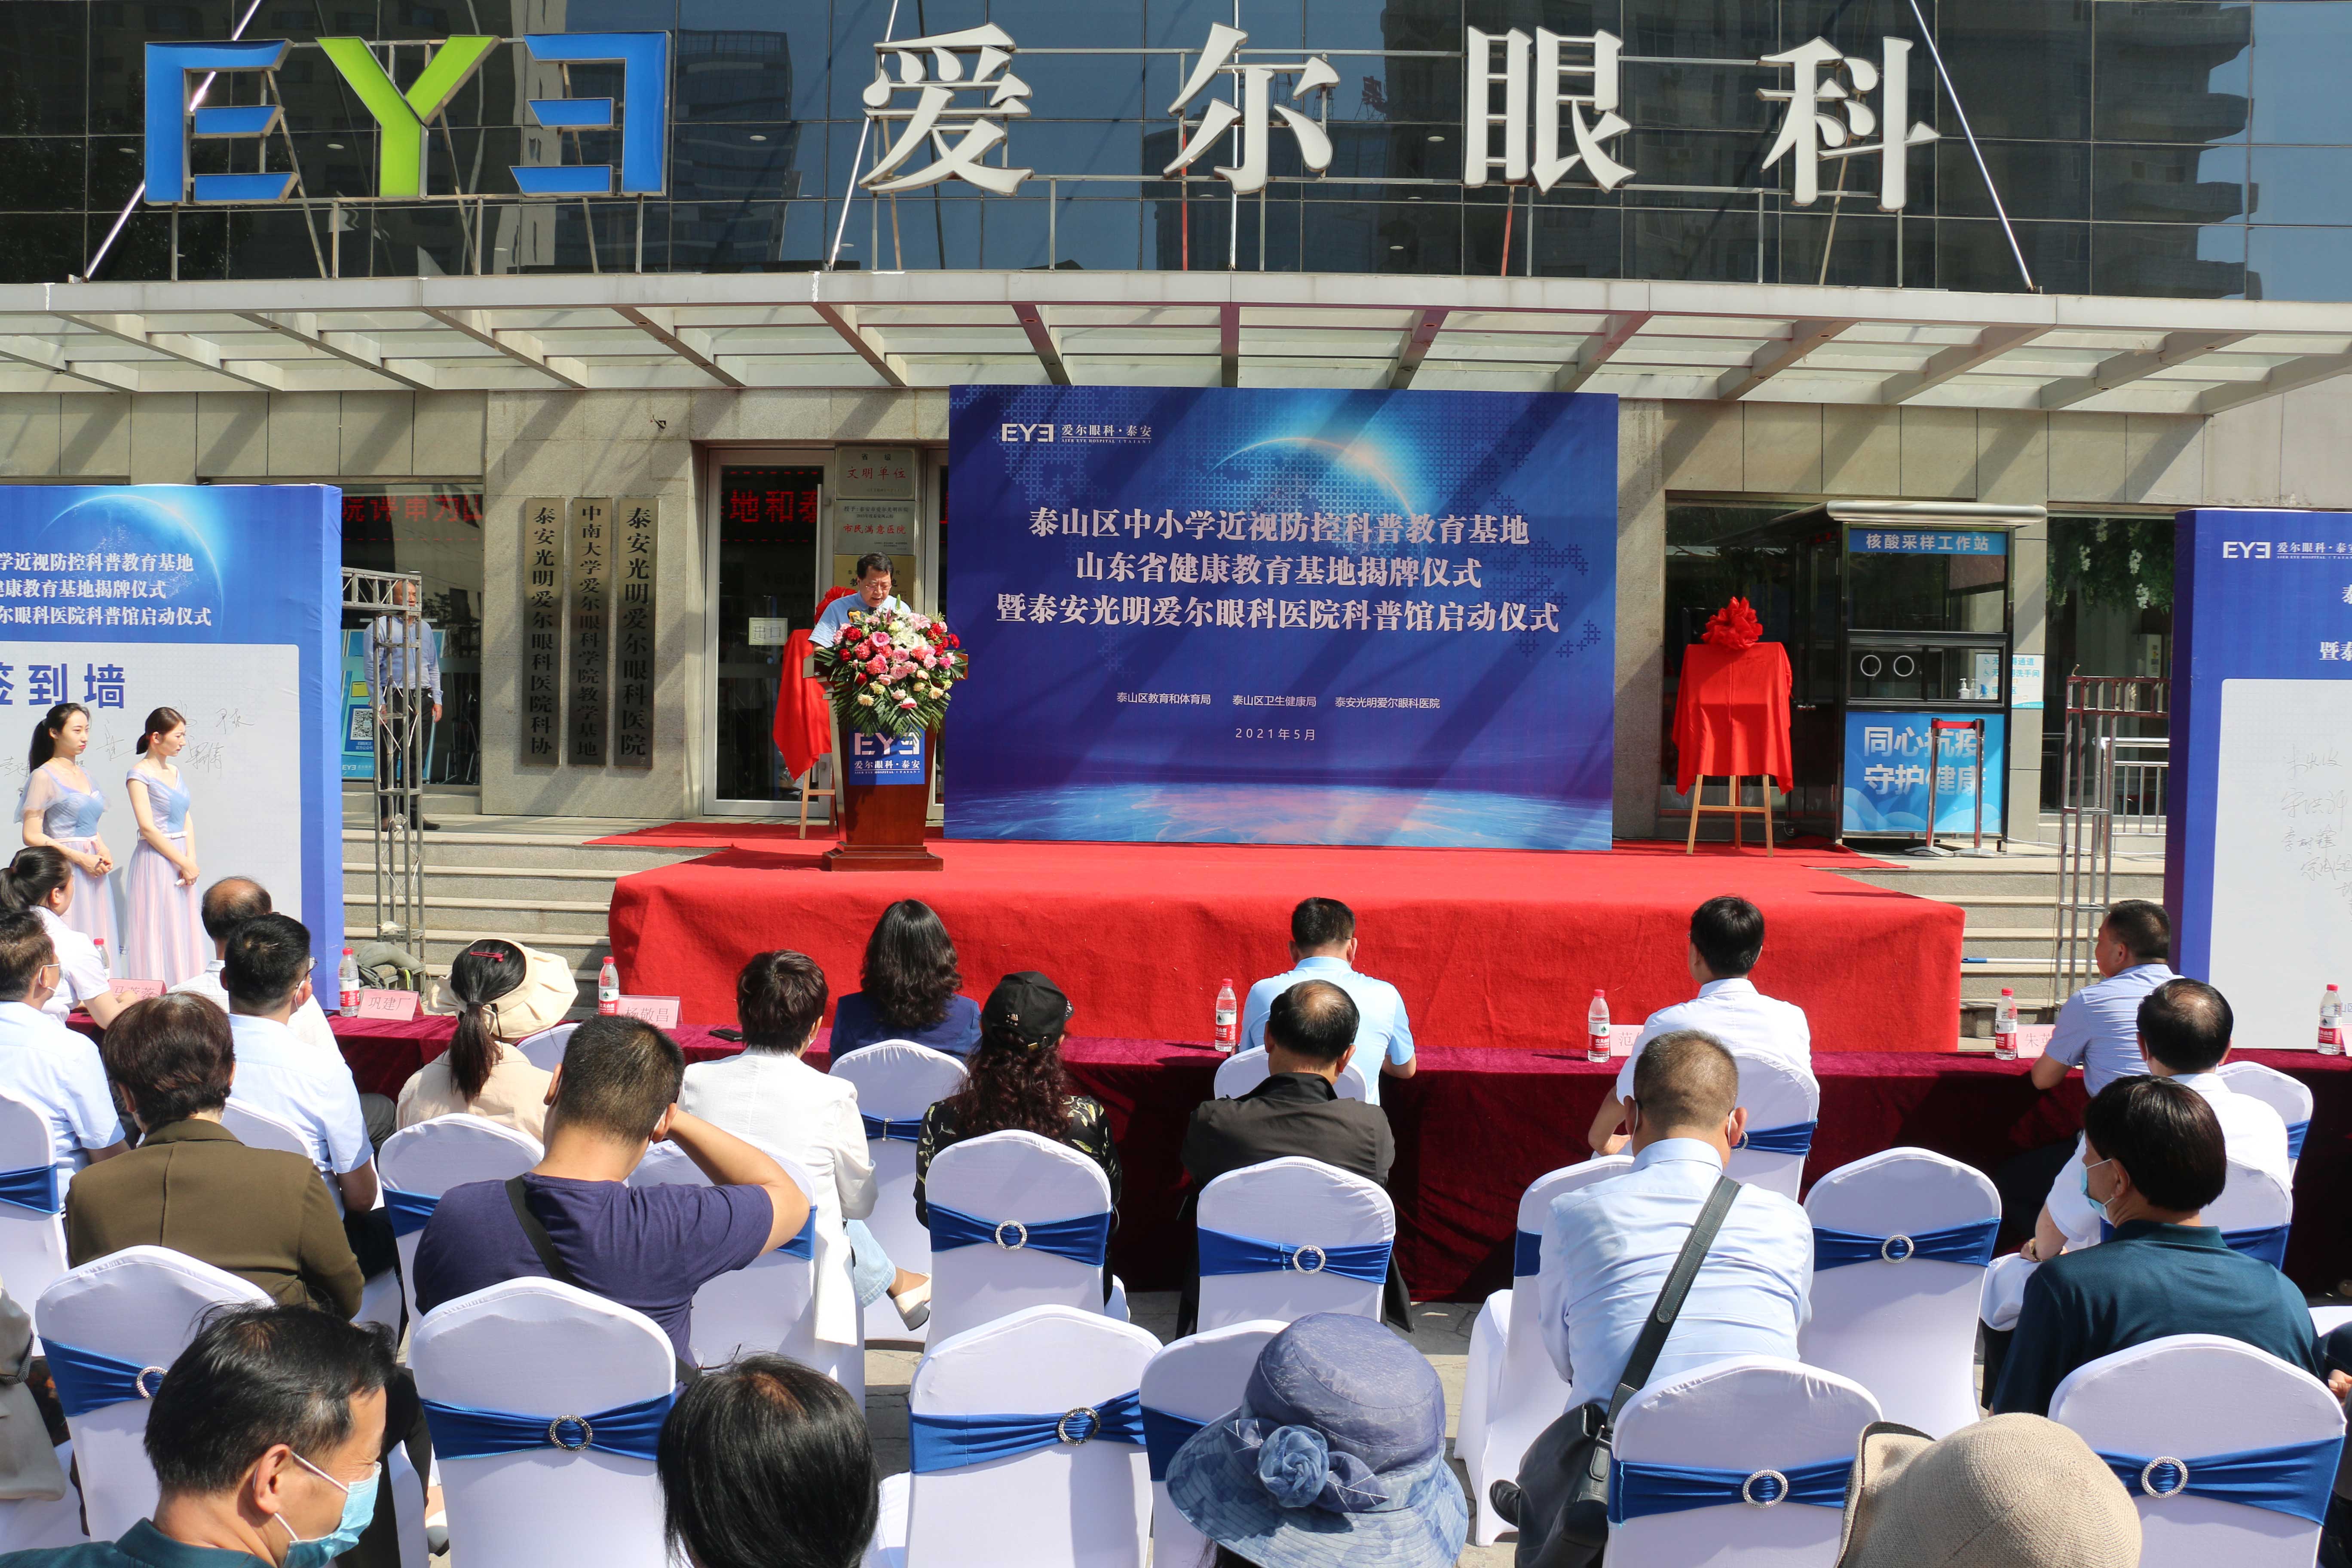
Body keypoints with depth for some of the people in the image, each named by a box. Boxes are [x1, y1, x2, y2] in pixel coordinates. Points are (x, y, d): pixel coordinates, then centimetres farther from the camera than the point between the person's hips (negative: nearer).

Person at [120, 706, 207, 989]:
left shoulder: (175, 772, 12)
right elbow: (148, 828, -15)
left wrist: (191, 860, -4)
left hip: (181, 858, 7)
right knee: (159, 932, -6)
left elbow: (186, 820, 11)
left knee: (184, 931, 8)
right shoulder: (139, 774, -9)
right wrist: (185, 863, -14)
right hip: (156, 861, -7)